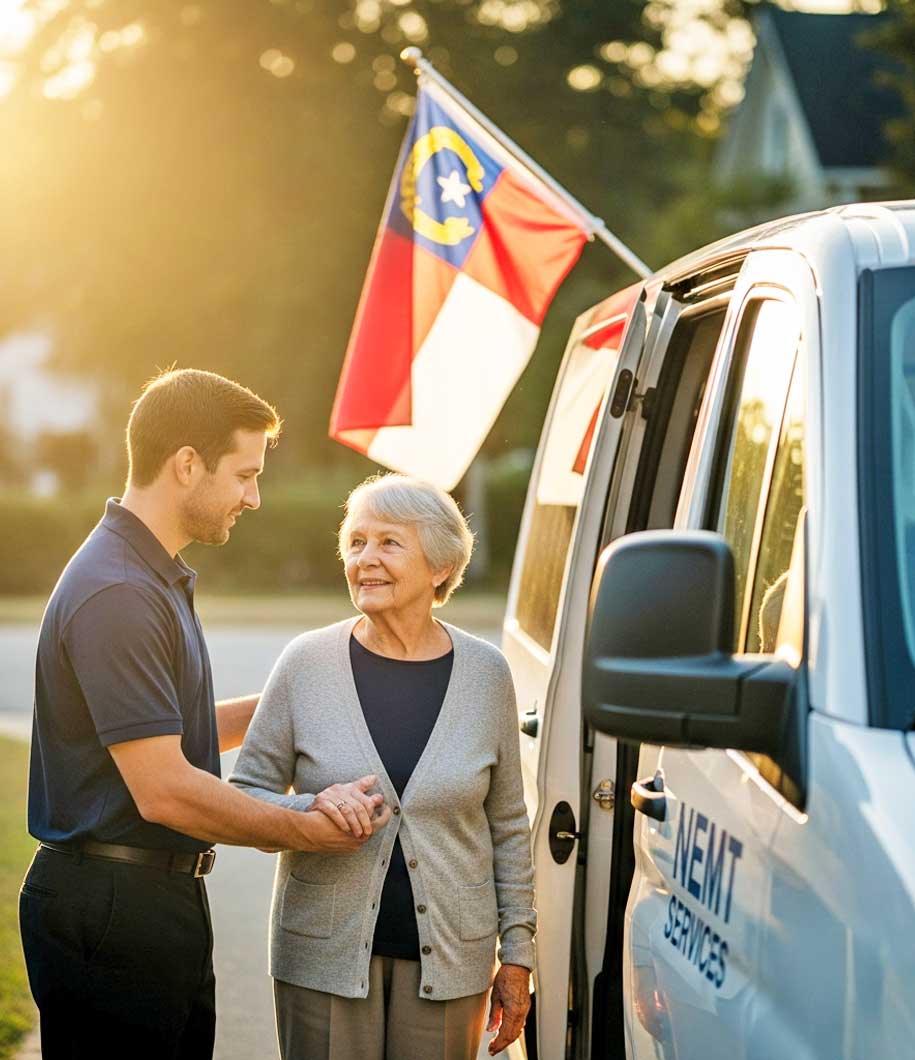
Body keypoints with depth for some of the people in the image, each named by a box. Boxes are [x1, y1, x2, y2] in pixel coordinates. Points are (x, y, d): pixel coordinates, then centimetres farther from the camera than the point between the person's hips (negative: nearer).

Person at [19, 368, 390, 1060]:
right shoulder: (116, 596, -20)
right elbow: (164, 790, -23)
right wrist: (307, 831, -13)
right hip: (111, 912, -10)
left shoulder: (157, 580, 15)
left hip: (164, 897, 10)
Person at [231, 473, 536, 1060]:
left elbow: (508, 826, 8)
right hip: (325, 952, -1)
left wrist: (517, 952, 7)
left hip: (450, 958, 1)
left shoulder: (486, 672, 2)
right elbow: (246, 793, 3)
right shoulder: (306, 662, -2)